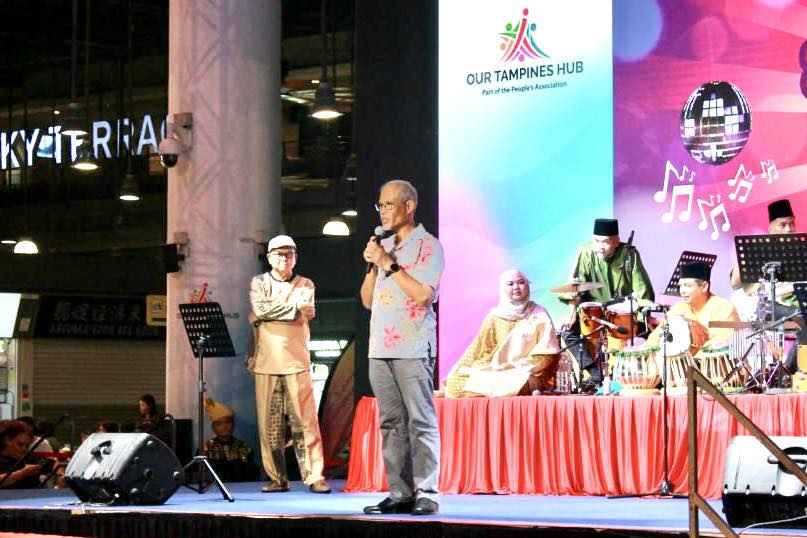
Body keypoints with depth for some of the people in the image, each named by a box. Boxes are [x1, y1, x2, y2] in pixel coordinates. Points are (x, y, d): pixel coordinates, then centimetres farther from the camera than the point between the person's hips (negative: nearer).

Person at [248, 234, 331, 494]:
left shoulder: (305, 285, 13)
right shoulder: (259, 283, 13)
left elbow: (305, 314, -5)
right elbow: (260, 309, -7)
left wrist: (271, 312, -12)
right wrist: (294, 306, -5)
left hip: (296, 361, -1)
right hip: (266, 362, 1)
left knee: (305, 420, -8)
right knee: (269, 423, 0)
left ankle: (314, 477, -9)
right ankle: (277, 478, 5)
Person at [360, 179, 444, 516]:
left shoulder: (427, 246, 0)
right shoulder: (383, 247, 19)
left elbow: (423, 293, -13)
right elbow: (367, 300, 19)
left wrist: (389, 264, -10)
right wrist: (372, 265, 4)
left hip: (413, 349, -7)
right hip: (380, 348, 7)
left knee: (421, 422, -8)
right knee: (391, 423, 5)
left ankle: (426, 494, -9)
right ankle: (399, 493, 6)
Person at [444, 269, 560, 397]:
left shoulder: (539, 315, 4)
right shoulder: (495, 316, 11)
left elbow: (546, 353, -2)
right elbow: (481, 349, 11)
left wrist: (525, 370, -15)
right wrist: (458, 372, 0)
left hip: (529, 374, -3)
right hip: (497, 372, 3)